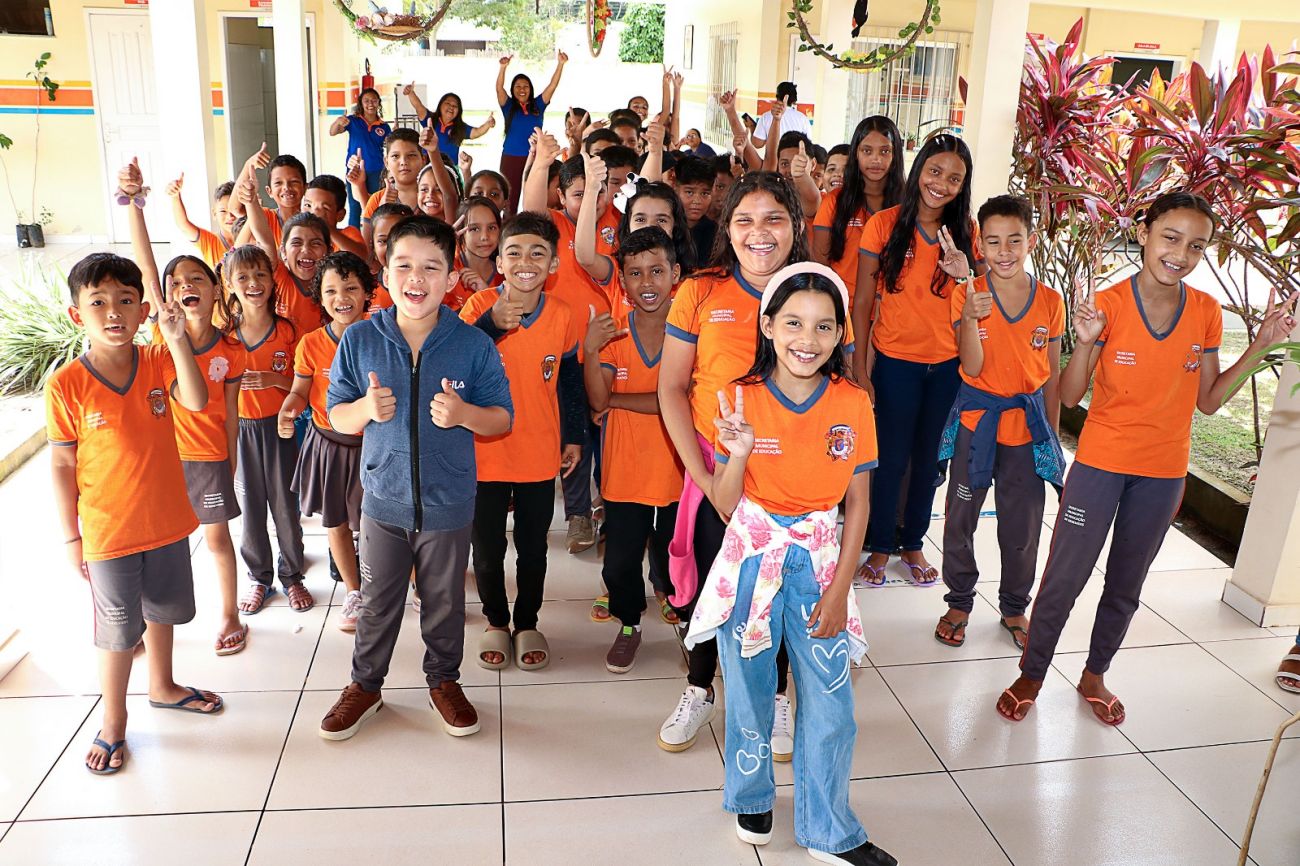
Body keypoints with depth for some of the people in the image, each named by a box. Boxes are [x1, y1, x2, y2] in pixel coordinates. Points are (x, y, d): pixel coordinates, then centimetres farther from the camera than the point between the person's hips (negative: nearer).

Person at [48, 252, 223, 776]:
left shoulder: (158, 362, -5)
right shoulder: (65, 385, -14)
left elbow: (196, 401, -24)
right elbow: (62, 465, -9)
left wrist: (177, 340, -32)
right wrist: (71, 538, -6)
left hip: (167, 521, 4)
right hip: (108, 533, -3)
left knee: (162, 610, 22)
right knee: (118, 630, 9)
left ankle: (162, 686, 46)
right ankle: (113, 722, 30)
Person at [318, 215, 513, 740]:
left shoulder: (473, 345, -9)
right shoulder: (360, 339, -6)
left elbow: (502, 418, -3)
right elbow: (336, 415, 2)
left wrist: (464, 414, -24)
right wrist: (365, 409, -20)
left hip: (449, 503, -1)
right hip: (383, 500, 1)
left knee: (445, 601, 16)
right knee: (378, 602, 17)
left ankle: (444, 680, 39)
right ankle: (365, 684, 38)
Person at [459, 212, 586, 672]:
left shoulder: (563, 315, -6)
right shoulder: (480, 306, -10)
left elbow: (570, 379, 6)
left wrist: (575, 437, 9)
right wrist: (491, 325, -30)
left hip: (539, 453, 1)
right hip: (485, 449, -1)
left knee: (533, 547, 14)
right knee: (487, 549, 11)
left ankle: (527, 624, 35)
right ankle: (496, 622, 35)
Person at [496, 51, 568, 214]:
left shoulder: (537, 106, 8)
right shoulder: (509, 106, 5)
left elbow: (553, 85, 2)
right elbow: (499, 88, -10)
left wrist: (560, 64, -9)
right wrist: (503, 67, -25)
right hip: (511, 158, -1)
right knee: (510, 199, 0)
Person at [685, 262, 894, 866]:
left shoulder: (853, 405, -6)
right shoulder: (743, 400, -10)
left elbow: (858, 503, 0)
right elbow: (725, 506, -7)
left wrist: (839, 588, -4)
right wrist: (738, 453, -27)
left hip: (820, 564, 1)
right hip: (751, 563, -1)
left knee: (831, 707, 8)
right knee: (750, 696, 15)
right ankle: (751, 799, 42)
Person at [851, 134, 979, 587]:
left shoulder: (965, 230, 1)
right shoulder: (885, 224, -8)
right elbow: (863, 300, -6)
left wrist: (964, 275, -18)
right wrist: (860, 367, -8)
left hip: (948, 363, 3)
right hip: (896, 359, -3)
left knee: (928, 458, 14)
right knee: (892, 458, 5)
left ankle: (913, 544, 31)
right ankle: (880, 546, 24)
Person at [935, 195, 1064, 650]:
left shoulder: (1050, 300, 0)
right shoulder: (967, 294, -7)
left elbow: (1052, 374, 7)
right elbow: (973, 367, -14)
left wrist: (1052, 434, 8)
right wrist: (970, 317, -29)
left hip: (1028, 424, 2)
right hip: (976, 421, -1)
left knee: (1023, 525, 10)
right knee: (961, 517, 8)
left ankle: (1015, 607, 31)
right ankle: (959, 602, 28)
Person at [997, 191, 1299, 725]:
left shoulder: (1206, 312, -2)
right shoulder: (1109, 304, -14)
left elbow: (1208, 401, 4)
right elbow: (1070, 397, -13)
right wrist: (1085, 341, -29)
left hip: (1164, 472, 4)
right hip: (1100, 463, -3)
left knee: (1126, 585, 17)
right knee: (1065, 577, 3)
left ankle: (1094, 675, 37)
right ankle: (1031, 675, 23)